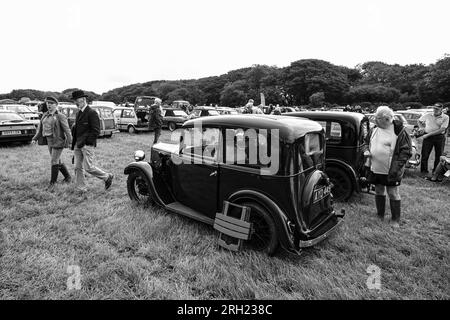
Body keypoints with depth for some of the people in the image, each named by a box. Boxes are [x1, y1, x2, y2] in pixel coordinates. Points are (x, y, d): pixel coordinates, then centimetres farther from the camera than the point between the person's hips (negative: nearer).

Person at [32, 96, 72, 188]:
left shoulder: (60, 116, -10)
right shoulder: (45, 115, 11)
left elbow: (67, 130, -15)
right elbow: (40, 128, 13)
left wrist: (69, 142, -21)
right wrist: (35, 138, 4)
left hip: (58, 141, -8)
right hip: (49, 141, 8)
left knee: (54, 161, -6)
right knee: (57, 161, 14)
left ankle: (53, 182, 5)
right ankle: (68, 177, 29)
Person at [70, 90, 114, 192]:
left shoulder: (92, 113, -9)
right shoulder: (78, 113, 17)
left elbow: (96, 131, -14)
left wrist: (83, 142, -15)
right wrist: (75, 143, 11)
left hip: (87, 145, -8)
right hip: (78, 145, 8)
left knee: (88, 167, -9)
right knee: (78, 167, 6)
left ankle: (108, 177, 11)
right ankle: (81, 189, 15)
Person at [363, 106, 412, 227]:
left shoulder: (399, 131, -13)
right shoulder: (374, 130, 4)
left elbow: (406, 151, -11)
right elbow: (367, 142, 20)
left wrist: (397, 166, -18)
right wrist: (366, 150, 0)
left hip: (391, 171, -5)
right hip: (375, 169, 6)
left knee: (393, 194, 5)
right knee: (379, 192, 17)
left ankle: (395, 220, 21)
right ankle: (380, 215, 33)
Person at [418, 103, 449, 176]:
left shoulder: (445, 117, -4)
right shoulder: (427, 115, 4)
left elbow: (441, 129, -13)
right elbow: (419, 121, 22)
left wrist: (428, 134, -18)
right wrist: (421, 127, 3)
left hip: (439, 137, 0)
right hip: (427, 137, 1)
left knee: (439, 156, 7)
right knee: (425, 155, -1)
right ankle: (424, 171, 10)